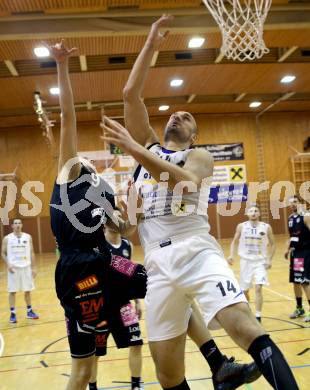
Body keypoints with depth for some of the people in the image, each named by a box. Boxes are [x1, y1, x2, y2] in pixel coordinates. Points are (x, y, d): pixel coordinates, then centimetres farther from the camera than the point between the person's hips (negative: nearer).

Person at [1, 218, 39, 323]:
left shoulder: (28, 237, 3)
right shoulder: (7, 238, -2)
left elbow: (31, 253, 6)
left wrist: (33, 267, 3)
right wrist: (8, 264, -13)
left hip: (26, 267, 2)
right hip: (13, 268, -2)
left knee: (28, 290, 9)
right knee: (12, 291, 1)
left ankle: (29, 311, 21)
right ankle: (12, 314, 9)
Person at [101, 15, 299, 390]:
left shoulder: (200, 156, 11)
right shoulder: (147, 145, 21)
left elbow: (184, 179, -14)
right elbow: (130, 93, 11)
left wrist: (133, 149, -19)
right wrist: (150, 45, 12)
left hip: (197, 252, -3)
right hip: (158, 264, 3)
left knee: (245, 326, -25)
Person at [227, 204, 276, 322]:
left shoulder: (266, 227, -5)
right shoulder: (241, 226, -3)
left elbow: (272, 244, 5)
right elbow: (234, 242, 8)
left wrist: (269, 259, -5)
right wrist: (231, 255, -7)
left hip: (260, 262, -1)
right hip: (246, 261, 1)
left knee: (258, 288, -16)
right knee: (244, 290, 10)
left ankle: (258, 316, -8)